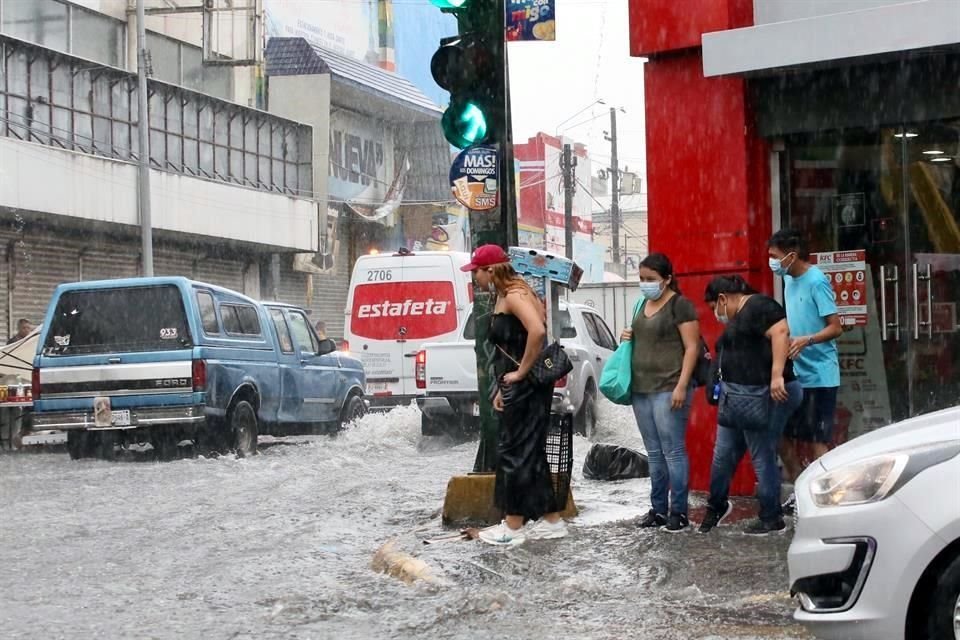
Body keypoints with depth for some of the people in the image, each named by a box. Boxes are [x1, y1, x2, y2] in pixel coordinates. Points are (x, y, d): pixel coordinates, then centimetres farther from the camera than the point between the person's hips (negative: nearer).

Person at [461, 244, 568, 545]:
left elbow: (538, 331, -32)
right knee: (530, 452, 14)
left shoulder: (514, 295, -15)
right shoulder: (503, 297, 16)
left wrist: (521, 372, -23)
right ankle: (551, 520, 21)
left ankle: (513, 526, 4)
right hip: (518, 388, 10)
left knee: (515, 452, -3)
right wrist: (503, 389, 16)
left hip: (527, 386, -10)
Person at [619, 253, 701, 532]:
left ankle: (678, 512, -1)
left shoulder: (679, 304, -7)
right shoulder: (643, 304, 16)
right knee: (654, 453, 11)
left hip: (668, 389, -8)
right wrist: (628, 337, 8)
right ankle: (658, 508, 16)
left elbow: (692, 347, -11)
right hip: (641, 389, 8)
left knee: (673, 451, -5)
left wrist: (682, 386, -17)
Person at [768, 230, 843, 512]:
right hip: (794, 375, 9)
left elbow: (836, 327, -19)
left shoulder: (816, 282, -15)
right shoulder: (789, 280, 11)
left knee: (816, 442, -5)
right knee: (785, 437, 12)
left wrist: (806, 340, -32)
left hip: (818, 376, -9)